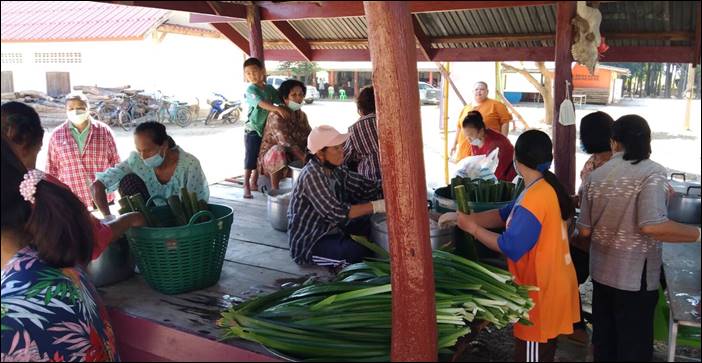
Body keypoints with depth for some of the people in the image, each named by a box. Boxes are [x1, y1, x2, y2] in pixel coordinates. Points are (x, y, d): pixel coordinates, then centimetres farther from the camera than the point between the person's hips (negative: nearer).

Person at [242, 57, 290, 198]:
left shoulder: (270, 88, 8)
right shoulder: (251, 89, -12)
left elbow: (281, 100, 6)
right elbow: (261, 103, -28)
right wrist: (278, 109, -40)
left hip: (267, 129, 6)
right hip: (252, 129, -6)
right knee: (250, 157, -3)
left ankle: (254, 182, 28)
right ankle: (246, 186, 4)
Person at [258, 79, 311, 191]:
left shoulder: (302, 115, 7)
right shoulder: (276, 115, -17)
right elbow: (286, 141, -29)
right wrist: (304, 158, -38)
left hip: (294, 156, 6)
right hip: (271, 155, -6)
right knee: (278, 152, -38)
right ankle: (274, 189, -29)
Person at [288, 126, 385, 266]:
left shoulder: (335, 170, 2)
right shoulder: (311, 175, -23)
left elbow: (363, 186, -1)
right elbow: (335, 212, -29)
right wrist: (376, 206, -30)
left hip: (330, 231, 8)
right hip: (308, 244, -8)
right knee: (362, 251, -24)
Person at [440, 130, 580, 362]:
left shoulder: (535, 198, -26)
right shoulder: (546, 188, 6)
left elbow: (509, 247, -26)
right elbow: (503, 216, 10)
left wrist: (472, 227, -15)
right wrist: (463, 217, 3)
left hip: (542, 290, -10)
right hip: (550, 284, 10)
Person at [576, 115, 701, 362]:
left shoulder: (595, 175, 2)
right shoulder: (652, 172, -14)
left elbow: (584, 231, 5)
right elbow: (652, 226, -26)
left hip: (601, 271, 5)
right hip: (636, 276, -5)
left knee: (604, 339, 18)